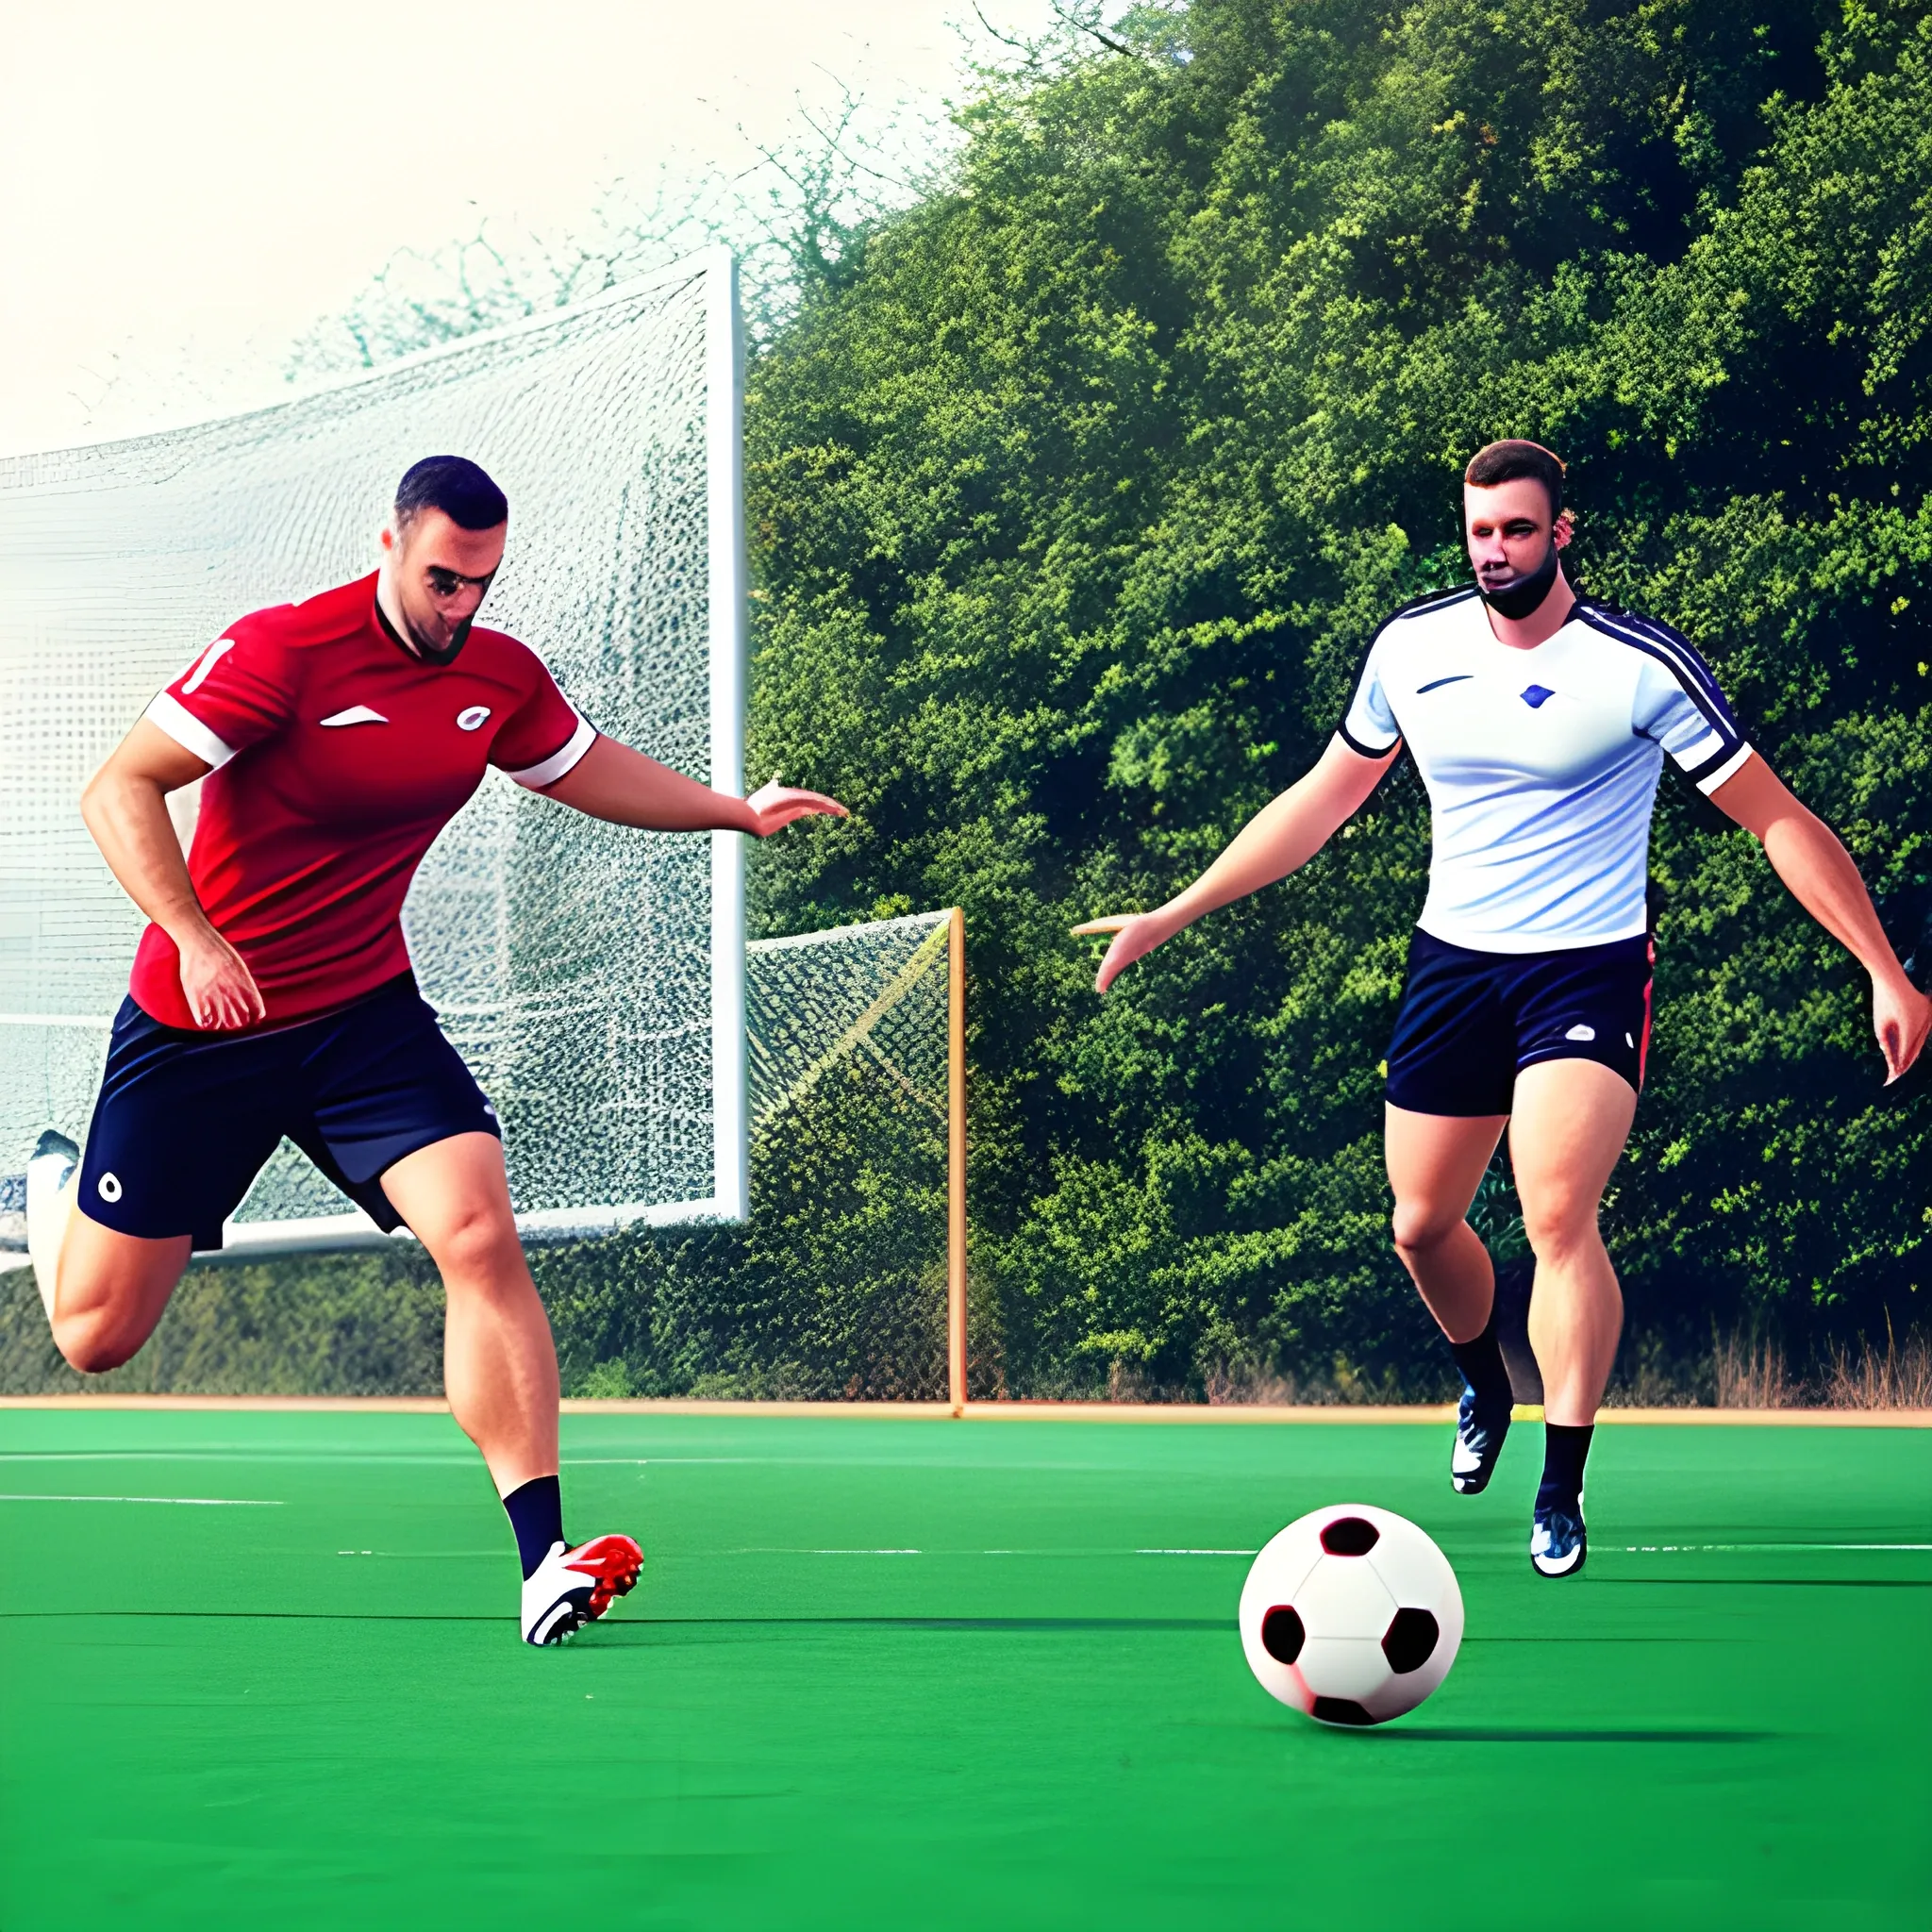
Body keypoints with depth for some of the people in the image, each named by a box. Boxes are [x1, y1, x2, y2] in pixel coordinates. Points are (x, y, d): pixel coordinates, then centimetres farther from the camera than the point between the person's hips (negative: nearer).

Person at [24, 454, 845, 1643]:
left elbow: (592, 772, 21)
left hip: (366, 1016, 4)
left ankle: (545, 1556, -22)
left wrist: (739, 813, 11)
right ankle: (56, 1191, 43)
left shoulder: (504, 678, -1)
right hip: (198, 1027, -4)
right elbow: (119, 790, -19)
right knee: (97, 1335, 5)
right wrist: (194, 938, -31)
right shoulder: (284, 652, -20)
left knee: (481, 1239, -22)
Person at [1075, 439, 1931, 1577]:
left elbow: (1779, 821, -8)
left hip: (1588, 969, -5)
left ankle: (1562, 1495, -13)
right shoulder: (1412, 648, 1)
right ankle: (1486, 1387, 42)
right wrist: (1171, 915, 13)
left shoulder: (1646, 667, -13)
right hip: (1452, 961, 5)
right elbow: (1323, 800, 14)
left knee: (1559, 1217, -21)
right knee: (1423, 1226, 10)